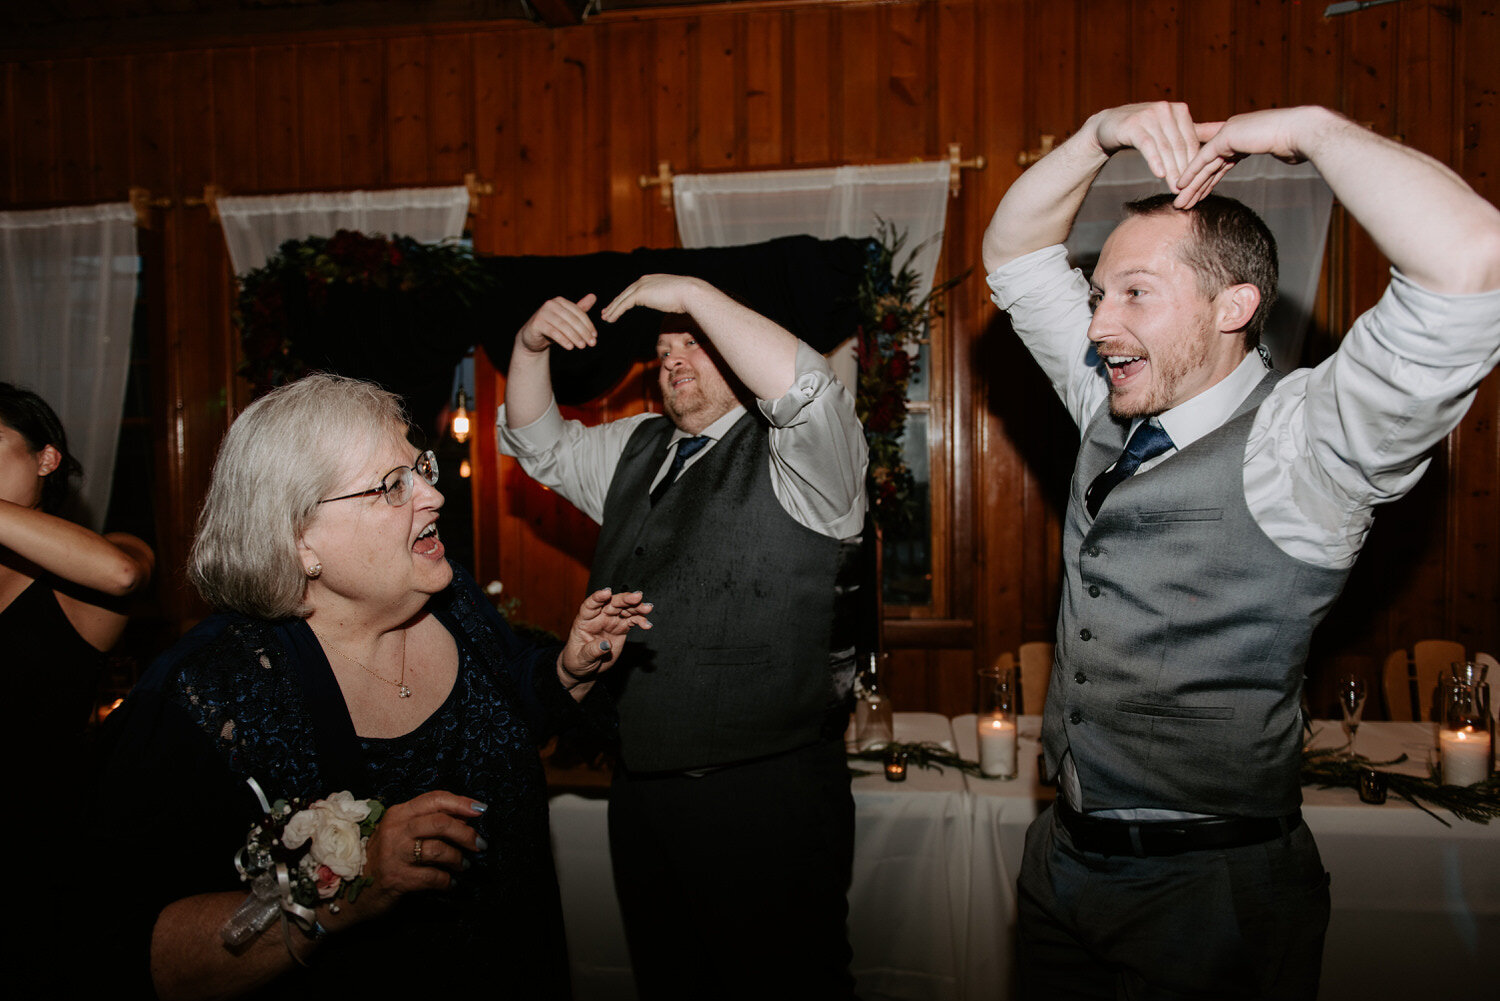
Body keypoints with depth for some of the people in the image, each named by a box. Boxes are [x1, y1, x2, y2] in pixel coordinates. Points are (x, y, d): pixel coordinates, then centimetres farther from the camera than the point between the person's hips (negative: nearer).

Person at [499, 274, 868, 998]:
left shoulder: (794, 454, -7)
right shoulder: (634, 449, 16)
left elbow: (805, 389, -27)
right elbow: (539, 445, 20)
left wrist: (691, 293, -22)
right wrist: (530, 346, 3)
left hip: (768, 795, -7)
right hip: (640, 785, 7)